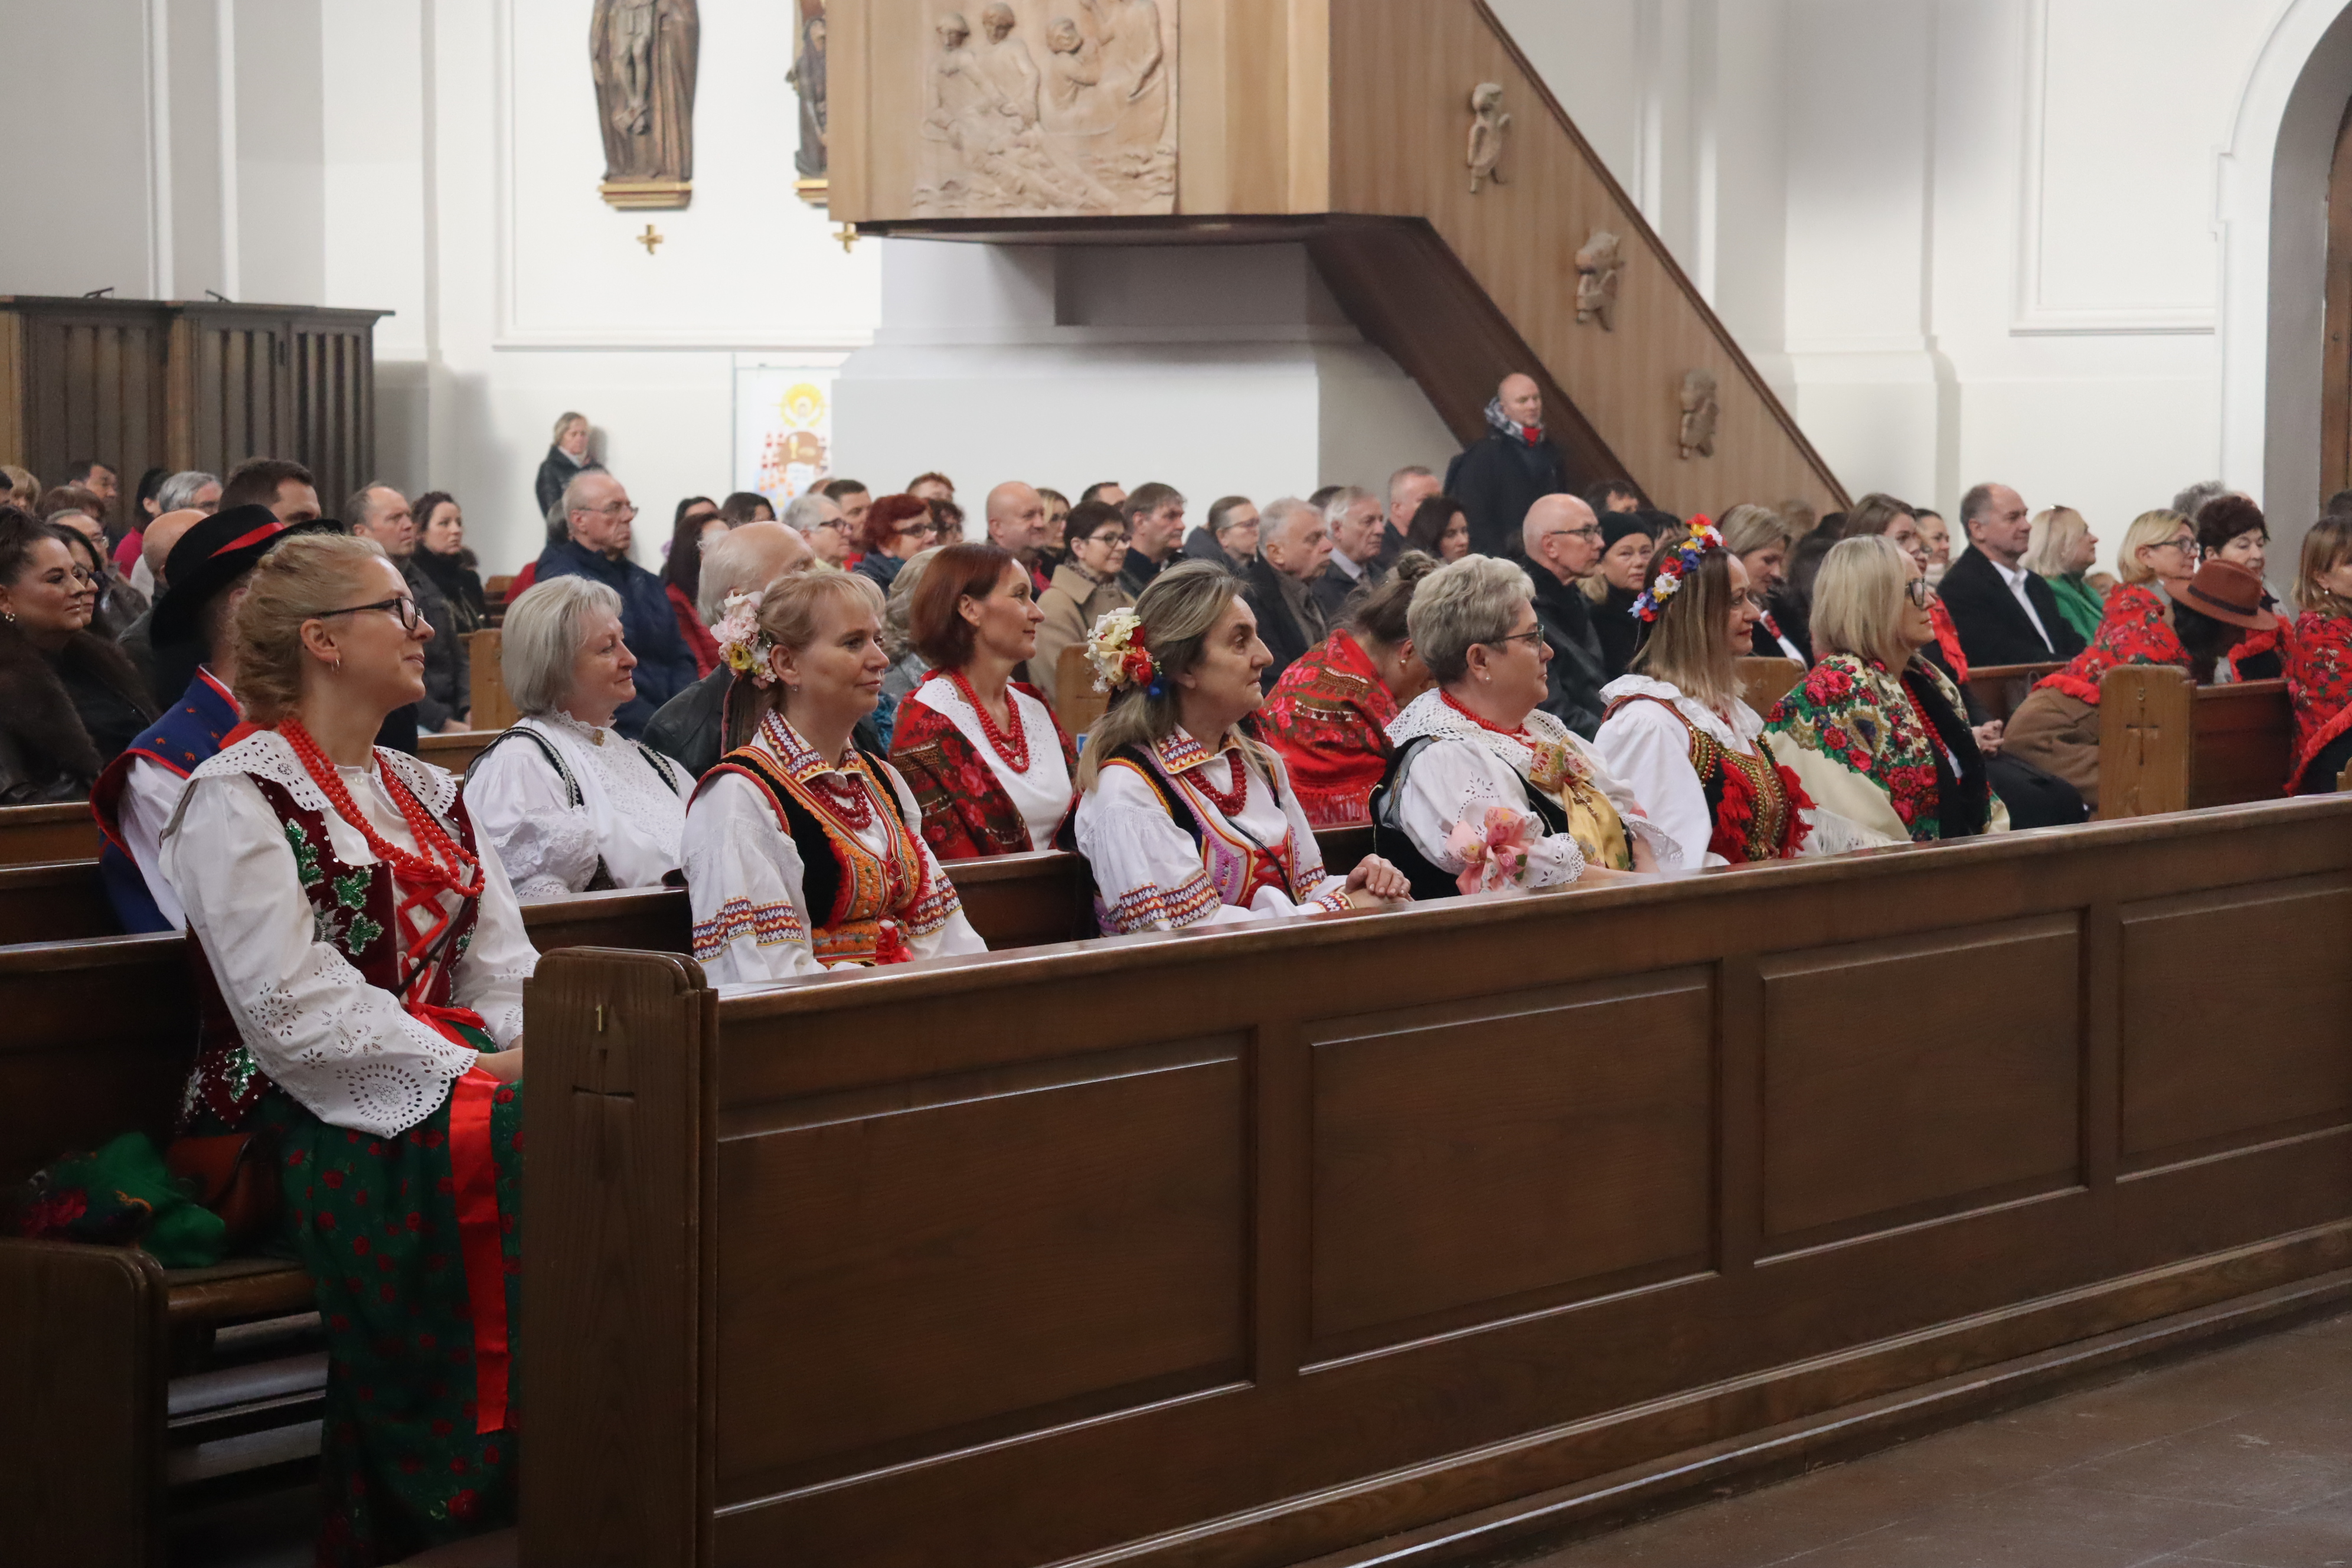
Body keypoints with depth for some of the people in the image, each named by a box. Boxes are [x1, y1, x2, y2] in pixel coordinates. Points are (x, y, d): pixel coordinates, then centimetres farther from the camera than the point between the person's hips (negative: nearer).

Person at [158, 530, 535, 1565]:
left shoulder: (428, 795, 20)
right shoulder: (238, 800, -4)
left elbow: (500, 965, 15)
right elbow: (294, 1014, -14)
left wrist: (532, 1051, -6)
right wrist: (468, 1073, -17)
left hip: (460, 1073, 7)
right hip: (319, 1119, -7)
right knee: (536, 1149, -33)